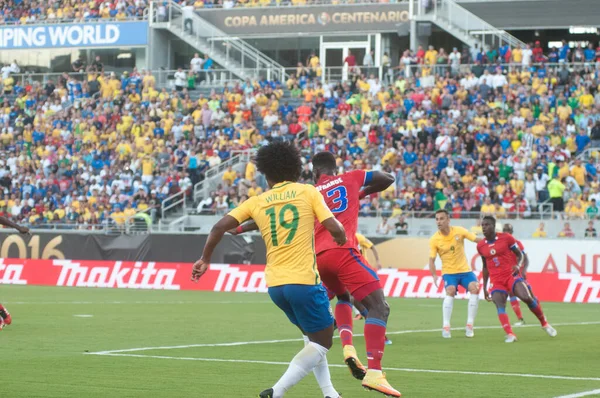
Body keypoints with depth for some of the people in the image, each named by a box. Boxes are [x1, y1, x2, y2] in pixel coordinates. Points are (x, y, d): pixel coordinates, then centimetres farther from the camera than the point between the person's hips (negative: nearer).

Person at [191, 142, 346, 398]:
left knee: (313, 337, 24)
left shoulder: (257, 201, 9)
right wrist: (340, 238, 15)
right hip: (303, 280, -5)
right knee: (321, 343, 3)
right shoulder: (307, 192, 1)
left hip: (274, 284, 5)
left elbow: (220, 226, 1)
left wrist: (205, 259, 13)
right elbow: (334, 228, -8)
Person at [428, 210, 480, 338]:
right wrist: (434, 275, -23)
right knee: (450, 291, -27)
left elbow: (478, 240, -2)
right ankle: (446, 327, -20)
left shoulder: (459, 231, -7)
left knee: (474, 288, -21)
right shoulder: (434, 240, -9)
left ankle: (469, 325, -10)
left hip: (464, 270, 2)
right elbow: (431, 260, -8)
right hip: (448, 272, -2)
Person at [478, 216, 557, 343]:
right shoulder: (480, 246, 7)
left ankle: (544, 323, 2)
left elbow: (520, 254, 5)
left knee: (527, 298, -20)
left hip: (511, 275, -3)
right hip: (496, 280, 3)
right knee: (500, 306, -20)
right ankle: (510, 334, -24)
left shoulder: (506, 238, -3)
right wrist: (484, 287, 18)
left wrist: (518, 266, -17)